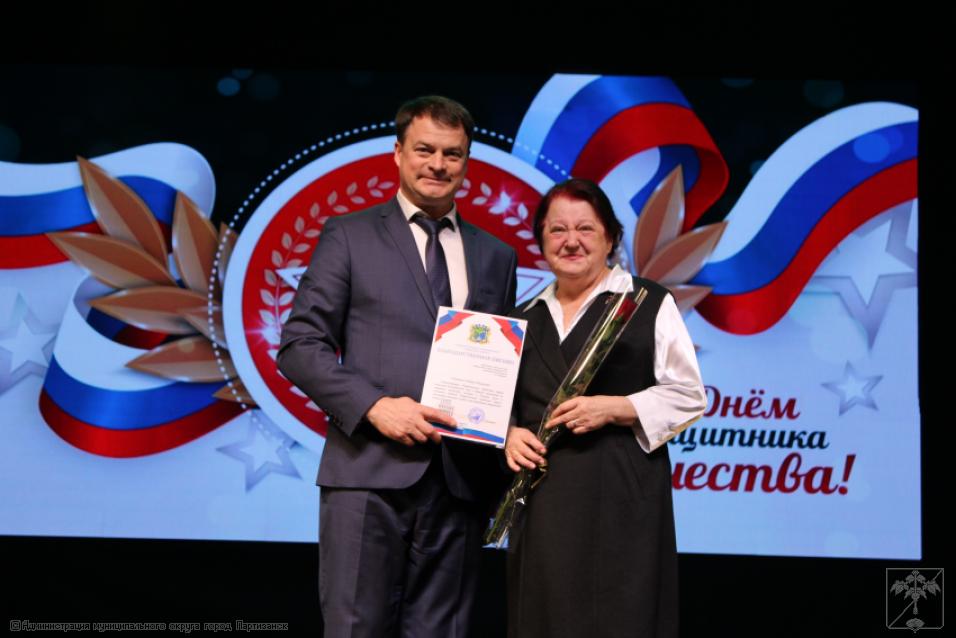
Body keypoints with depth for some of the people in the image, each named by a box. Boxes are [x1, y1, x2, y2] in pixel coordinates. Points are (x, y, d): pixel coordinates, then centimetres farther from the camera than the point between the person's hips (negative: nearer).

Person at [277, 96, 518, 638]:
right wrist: (374, 405, -14)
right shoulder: (350, 236, 6)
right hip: (369, 473, -3)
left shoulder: (496, 256, 17)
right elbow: (299, 346, 0)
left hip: (461, 481, 3)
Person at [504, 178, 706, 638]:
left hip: (621, 494, -4)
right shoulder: (526, 319, 16)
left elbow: (689, 396, -2)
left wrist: (612, 409, -14)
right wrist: (510, 433, -1)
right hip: (543, 497, 5)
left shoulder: (649, 303, 1)